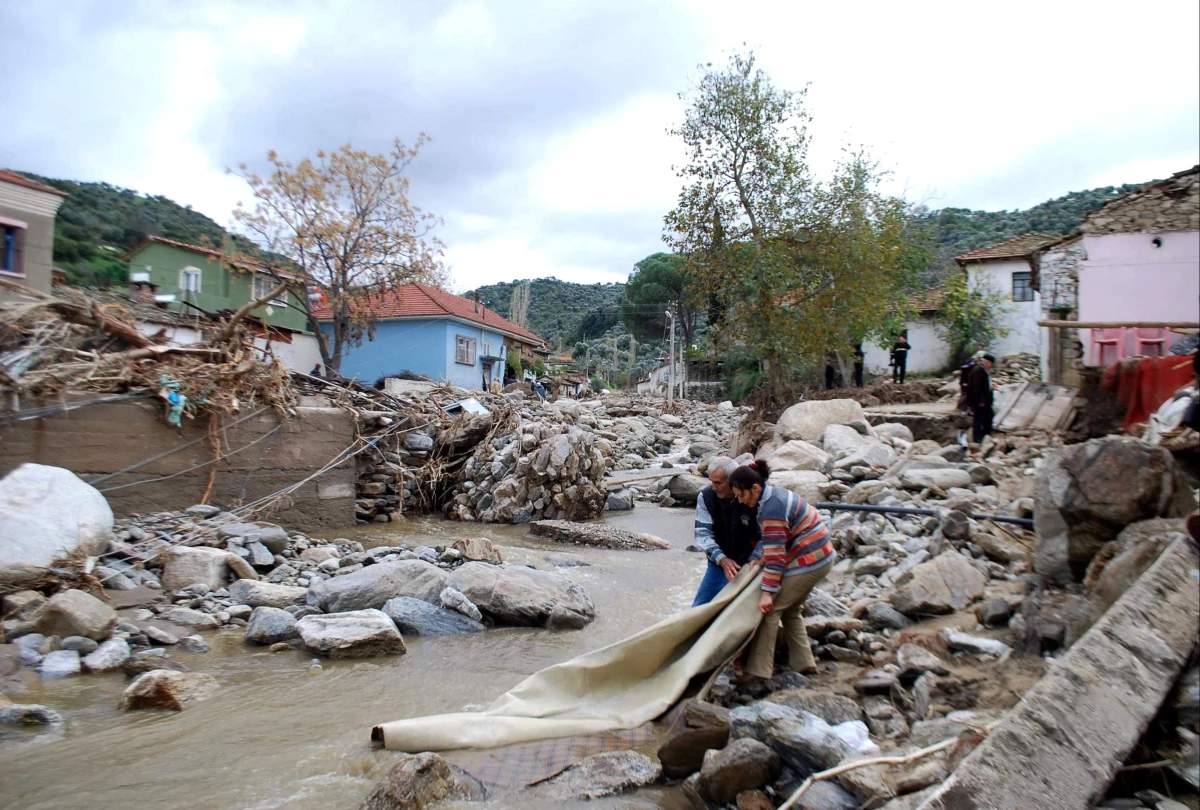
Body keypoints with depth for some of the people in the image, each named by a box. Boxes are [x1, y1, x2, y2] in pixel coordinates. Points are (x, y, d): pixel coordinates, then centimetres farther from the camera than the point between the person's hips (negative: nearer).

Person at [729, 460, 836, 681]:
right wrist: (761, 560, 5)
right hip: (820, 556, 10)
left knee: (769, 609, -5)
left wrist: (768, 592, -23)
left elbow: (775, 555, -25)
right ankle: (804, 662, 23)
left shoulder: (771, 509, -23)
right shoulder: (775, 495, 8)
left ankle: (758, 668, -1)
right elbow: (775, 547, 16)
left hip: (808, 561, -10)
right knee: (790, 610, 19)